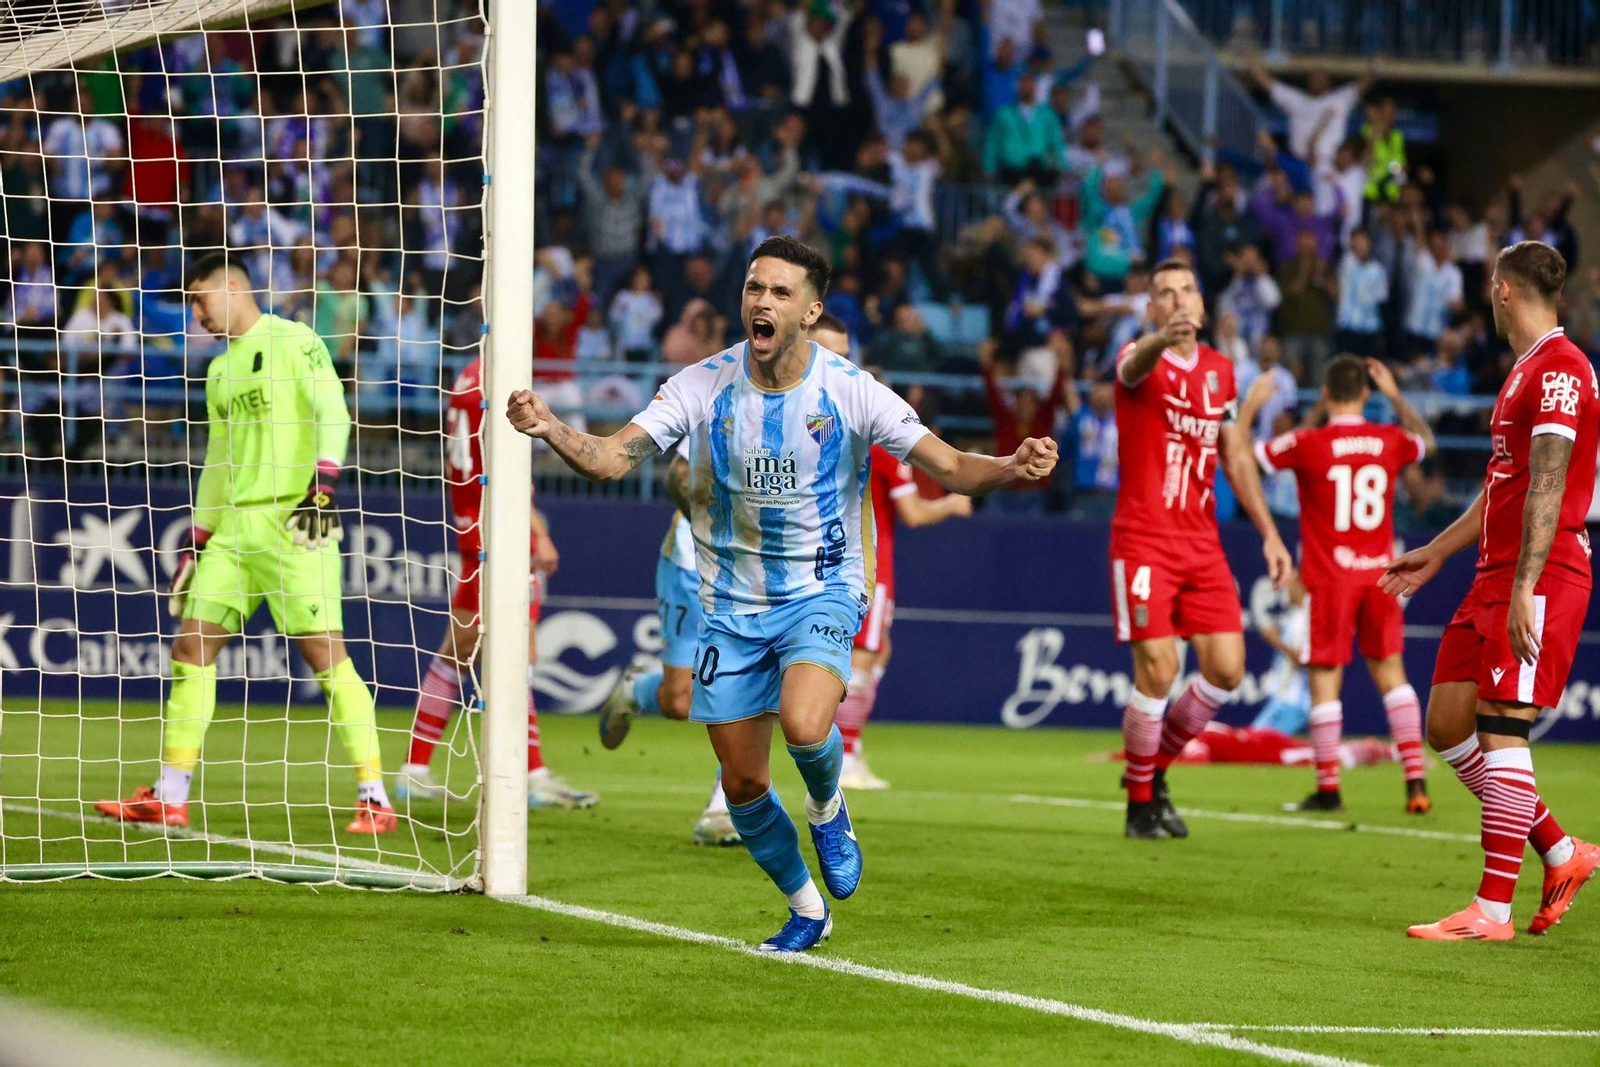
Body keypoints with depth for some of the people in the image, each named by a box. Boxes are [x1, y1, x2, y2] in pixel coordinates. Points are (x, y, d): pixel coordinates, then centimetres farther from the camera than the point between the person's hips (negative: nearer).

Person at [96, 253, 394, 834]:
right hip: (234, 525, 8)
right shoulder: (220, 370, 22)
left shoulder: (293, 341, -2)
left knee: (324, 651, -12)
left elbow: (332, 412, -14)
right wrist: (196, 541, 22)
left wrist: (323, 481, -26)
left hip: (293, 519, -8)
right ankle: (170, 797, 9)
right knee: (191, 644, 3)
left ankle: (374, 797, -9)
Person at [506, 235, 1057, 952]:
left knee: (804, 725, -31)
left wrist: (1014, 467, -31)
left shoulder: (850, 391, -12)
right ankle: (806, 910, 30)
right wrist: (549, 429, -36)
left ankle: (827, 808, 6)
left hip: (822, 594, -2)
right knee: (742, 782, 4)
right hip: (731, 606, 2)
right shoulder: (702, 387, -9)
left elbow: (950, 468, -11)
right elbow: (611, 458, -16)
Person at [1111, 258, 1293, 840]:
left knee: (1226, 669, -1)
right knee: (1158, 671, -12)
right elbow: (1138, 363, -34)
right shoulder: (1139, 361, -7)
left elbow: (1236, 457, 19)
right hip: (1144, 540, -6)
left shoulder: (1220, 370, 11)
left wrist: (1269, 533, 13)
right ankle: (1141, 805, 4)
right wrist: (1163, 338, -58)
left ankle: (1155, 765, 21)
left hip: (1202, 544, 6)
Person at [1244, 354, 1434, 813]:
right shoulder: (1390, 441, 1)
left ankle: (1328, 788, 3)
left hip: (1329, 577, -4)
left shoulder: (1307, 444, -10)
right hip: (1379, 570, 4)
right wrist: (1396, 396, 32)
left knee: (1324, 678, 2)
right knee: (1390, 670, 11)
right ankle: (1416, 783, 5)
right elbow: (1426, 440, 26)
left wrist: (1249, 406, 12)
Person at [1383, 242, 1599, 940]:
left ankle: (1493, 910, -8)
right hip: (1495, 576, 10)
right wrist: (1437, 552, 33)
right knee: (1447, 724, 8)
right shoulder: (1527, 370, 20)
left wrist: (1525, 586, -26)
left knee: (1500, 729, -10)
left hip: (1540, 579, -10)